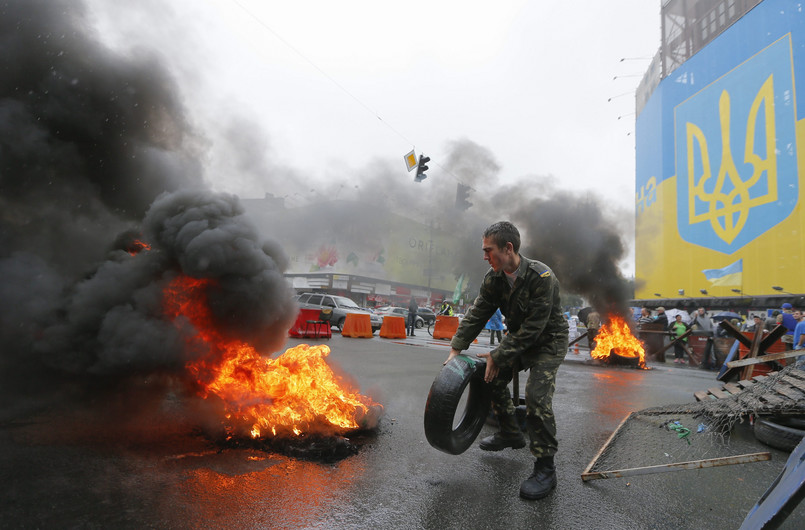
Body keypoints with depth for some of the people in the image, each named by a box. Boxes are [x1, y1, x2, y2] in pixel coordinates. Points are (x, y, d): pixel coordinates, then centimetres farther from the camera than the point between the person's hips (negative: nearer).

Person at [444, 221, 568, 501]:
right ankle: (511, 433, 28)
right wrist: (456, 349, -12)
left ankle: (545, 469, -6)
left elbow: (532, 328, -31)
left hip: (548, 340, -7)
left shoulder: (541, 277, -31)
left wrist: (497, 355, -28)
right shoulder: (494, 278, -10)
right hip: (518, 337, 7)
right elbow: (476, 314, -6)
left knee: (536, 395, -21)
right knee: (492, 377, 6)